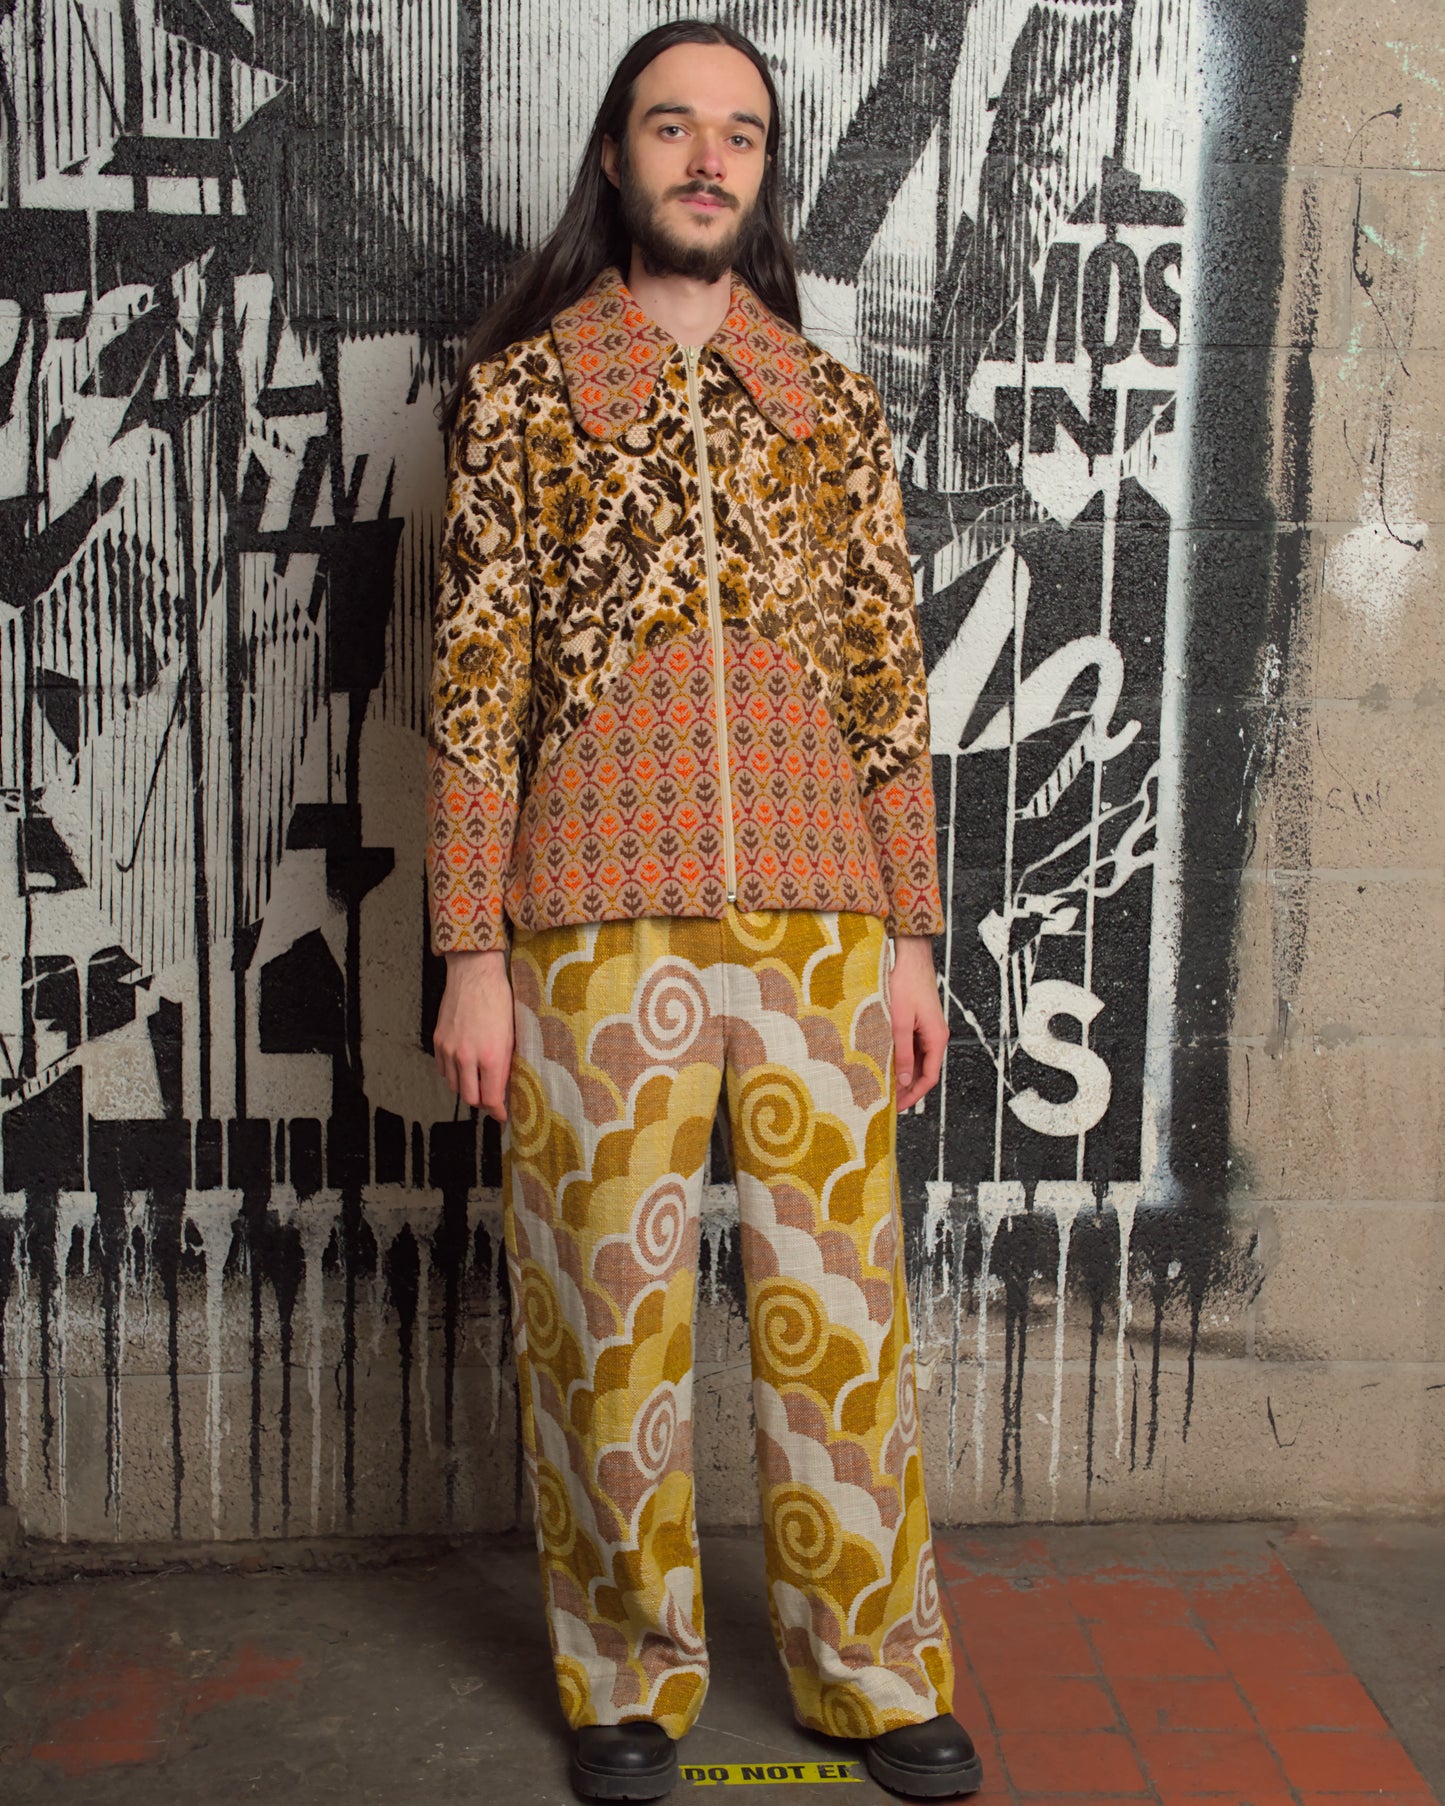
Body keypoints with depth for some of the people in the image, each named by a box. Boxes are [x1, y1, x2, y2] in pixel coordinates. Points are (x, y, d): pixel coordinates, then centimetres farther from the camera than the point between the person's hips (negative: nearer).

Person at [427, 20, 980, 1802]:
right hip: (596, 922, -2)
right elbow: (474, 689, 0)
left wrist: (910, 943, 5)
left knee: (838, 1301, 9)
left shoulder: (832, 406, 11)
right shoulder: (519, 390, 4)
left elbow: (890, 687, 10)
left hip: (821, 922, 2)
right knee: (606, 1309, 7)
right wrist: (470, 958, -6)